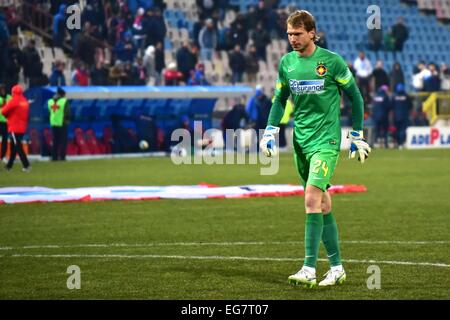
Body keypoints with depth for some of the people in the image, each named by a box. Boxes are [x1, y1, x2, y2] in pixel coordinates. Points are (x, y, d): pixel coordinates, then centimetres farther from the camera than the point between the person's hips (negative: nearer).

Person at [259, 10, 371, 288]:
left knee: (312, 199, -17)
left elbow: (355, 97, 2)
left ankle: (309, 270, -18)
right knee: (323, 204, 9)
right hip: (301, 140, 5)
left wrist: (357, 135, 3)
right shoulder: (286, 63, 6)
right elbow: (280, 99, 19)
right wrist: (271, 131, 8)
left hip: (326, 140, -5)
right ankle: (337, 268, 17)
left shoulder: (332, 61, -7)